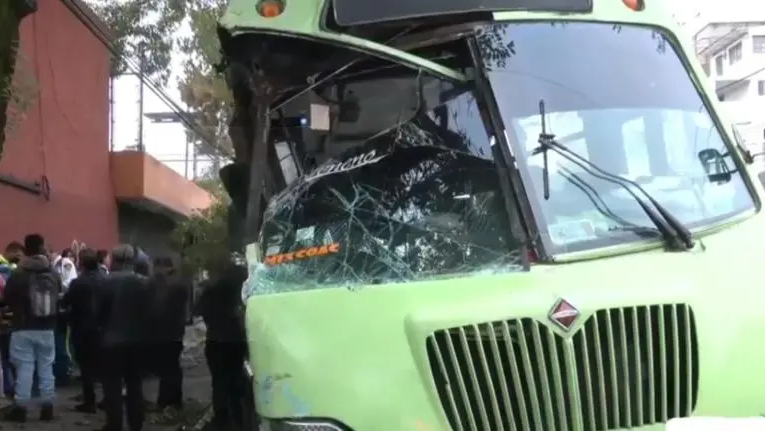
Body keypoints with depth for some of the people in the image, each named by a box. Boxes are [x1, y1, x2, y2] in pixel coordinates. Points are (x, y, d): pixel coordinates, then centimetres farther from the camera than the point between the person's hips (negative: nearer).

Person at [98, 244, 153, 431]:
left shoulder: (107, 282, -12)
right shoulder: (144, 282, -2)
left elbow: (99, 312, -9)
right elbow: (149, 311, 0)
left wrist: (105, 325, 10)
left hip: (112, 341, -4)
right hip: (136, 341, 4)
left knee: (113, 389, 3)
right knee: (135, 387, 11)